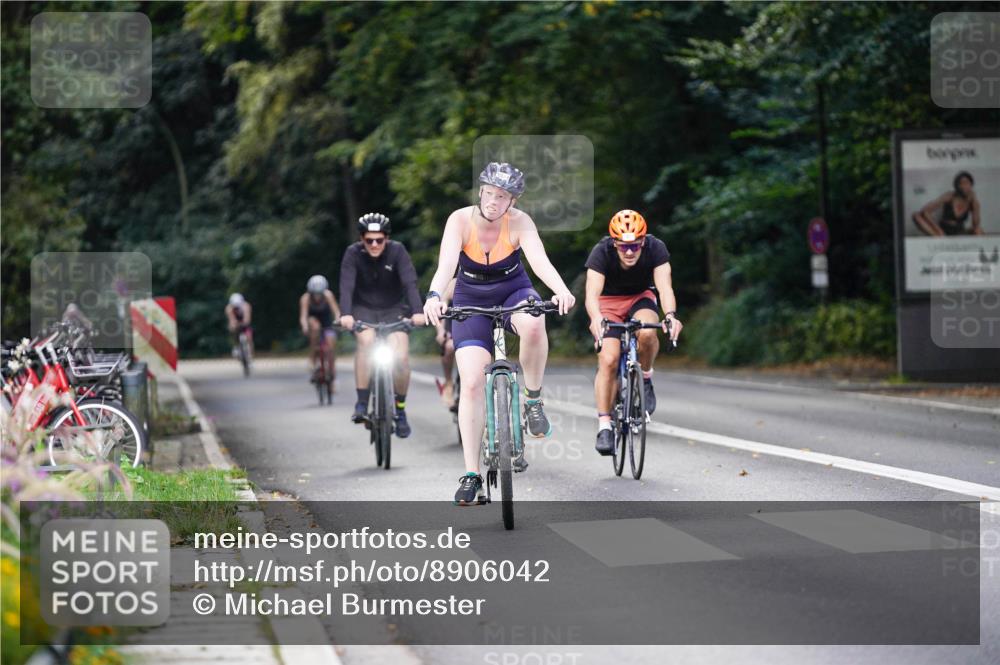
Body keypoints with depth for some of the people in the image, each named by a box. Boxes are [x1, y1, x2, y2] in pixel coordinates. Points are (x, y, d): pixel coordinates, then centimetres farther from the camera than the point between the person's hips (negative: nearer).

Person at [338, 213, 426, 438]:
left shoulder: (397, 251, -17)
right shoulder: (353, 254, -17)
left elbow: (410, 282, -28)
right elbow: (346, 286, -28)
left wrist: (417, 312, -44)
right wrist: (345, 314, -45)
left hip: (394, 309, 0)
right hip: (364, 309, 0)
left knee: (401, 357, -18)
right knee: (366, 340, -31)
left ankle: (400, 410, 5)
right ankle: (361, 404, -24)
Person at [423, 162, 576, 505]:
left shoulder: (520, 222, -19)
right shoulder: (460, 220, -20)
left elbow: (539, 260, -34)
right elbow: (446, 264, -35)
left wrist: (561, 291, -54)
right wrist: (434, 296, -55)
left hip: (513, 290, 0)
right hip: (471, 299, 0)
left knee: (533, 325, -37)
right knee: (472, 384, -12)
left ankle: (533, 400, -13)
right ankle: (471, 475, -8)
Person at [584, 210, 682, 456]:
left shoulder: (656, 249, -26)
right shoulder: (601, 252, -29)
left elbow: (664, 286, -37)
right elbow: (592, 293, -40)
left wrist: (670, 314, -58)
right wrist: (596, 319, -62)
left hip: (640, 298, 1)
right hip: (609, 302, -1)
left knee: (647, 333, -33)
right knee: (608, 360, -20)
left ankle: (646, 378, -4)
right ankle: (604, 427, -12)